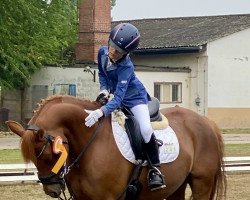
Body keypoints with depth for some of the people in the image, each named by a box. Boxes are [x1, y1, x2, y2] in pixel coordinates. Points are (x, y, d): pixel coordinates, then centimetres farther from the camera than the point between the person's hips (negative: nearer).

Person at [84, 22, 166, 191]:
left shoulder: (126, 67, -34)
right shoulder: (103, 52, -15)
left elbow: (118, 99, -42)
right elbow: (102, 73, 8)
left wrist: (101, 112, -57)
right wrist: (104, 89, -12)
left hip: (135, 97, -8)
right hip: (117, 95, 8)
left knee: (146, 129, -28)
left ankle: (155, 170, -16)